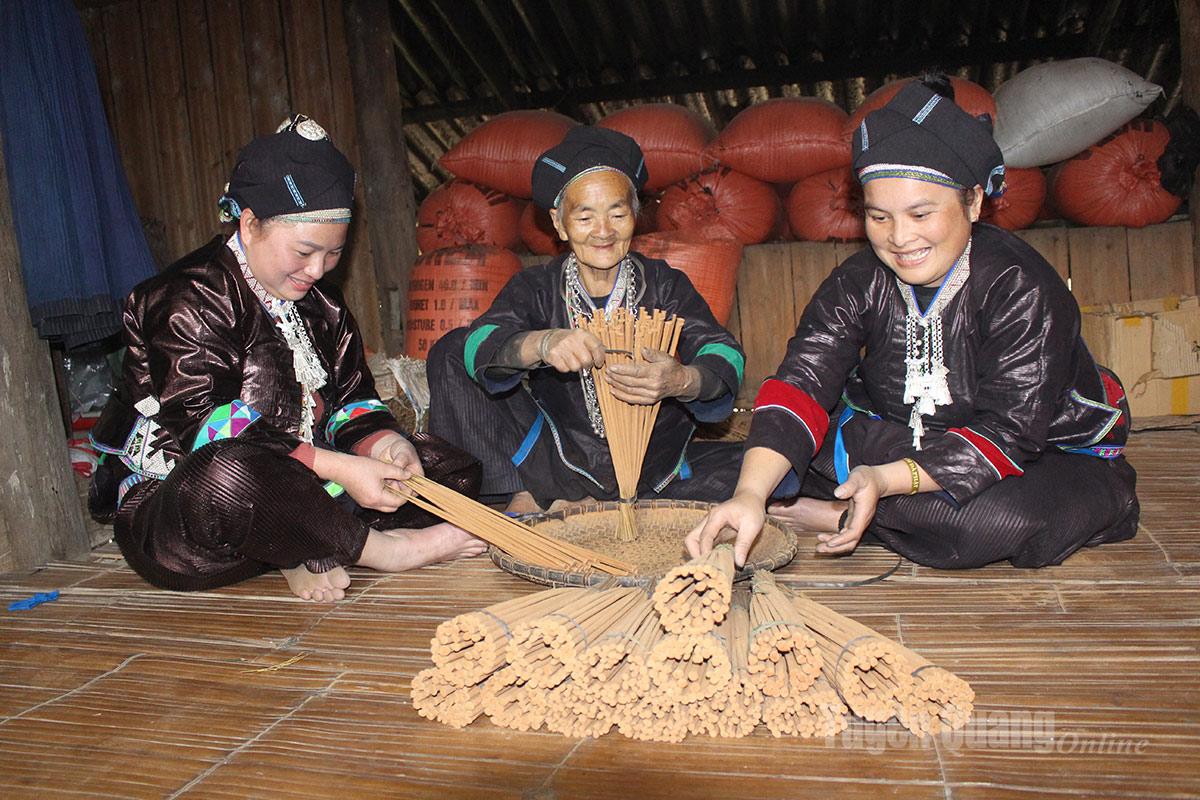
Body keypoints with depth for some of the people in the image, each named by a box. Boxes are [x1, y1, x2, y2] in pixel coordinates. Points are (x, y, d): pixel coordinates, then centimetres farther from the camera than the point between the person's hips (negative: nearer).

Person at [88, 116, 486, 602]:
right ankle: (377, 547, -21)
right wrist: (336, 467, -31)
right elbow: (203, 432, -24)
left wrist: (382, 439, -14)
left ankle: (310, 554, -21)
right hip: (170, 512, -7)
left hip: (289, 496, 7)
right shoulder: (189, 301, -13)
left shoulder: (319, 305, 12)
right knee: (227, 475, -44)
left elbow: (350, 398, 11)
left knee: (453, 467, -2)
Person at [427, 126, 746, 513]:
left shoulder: (665, 286, -1)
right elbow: (480, 344, -22)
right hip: (560, 463, 0)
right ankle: (525, 498, -11)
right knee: (450, 354, -8)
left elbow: (725, 356, -17)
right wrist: (542, 344, -45)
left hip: (653, 471, 1)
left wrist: (682, 380, -42)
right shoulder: (534, 289, -1)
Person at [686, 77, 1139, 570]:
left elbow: (1009, 431, -27)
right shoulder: (858, 285, -9)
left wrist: (885, 480, -42)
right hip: (902, 448, 3)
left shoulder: (1022, 288, -22)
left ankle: (841, 518, -17)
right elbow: (800, 384, -23)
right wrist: (750, 494, -41)